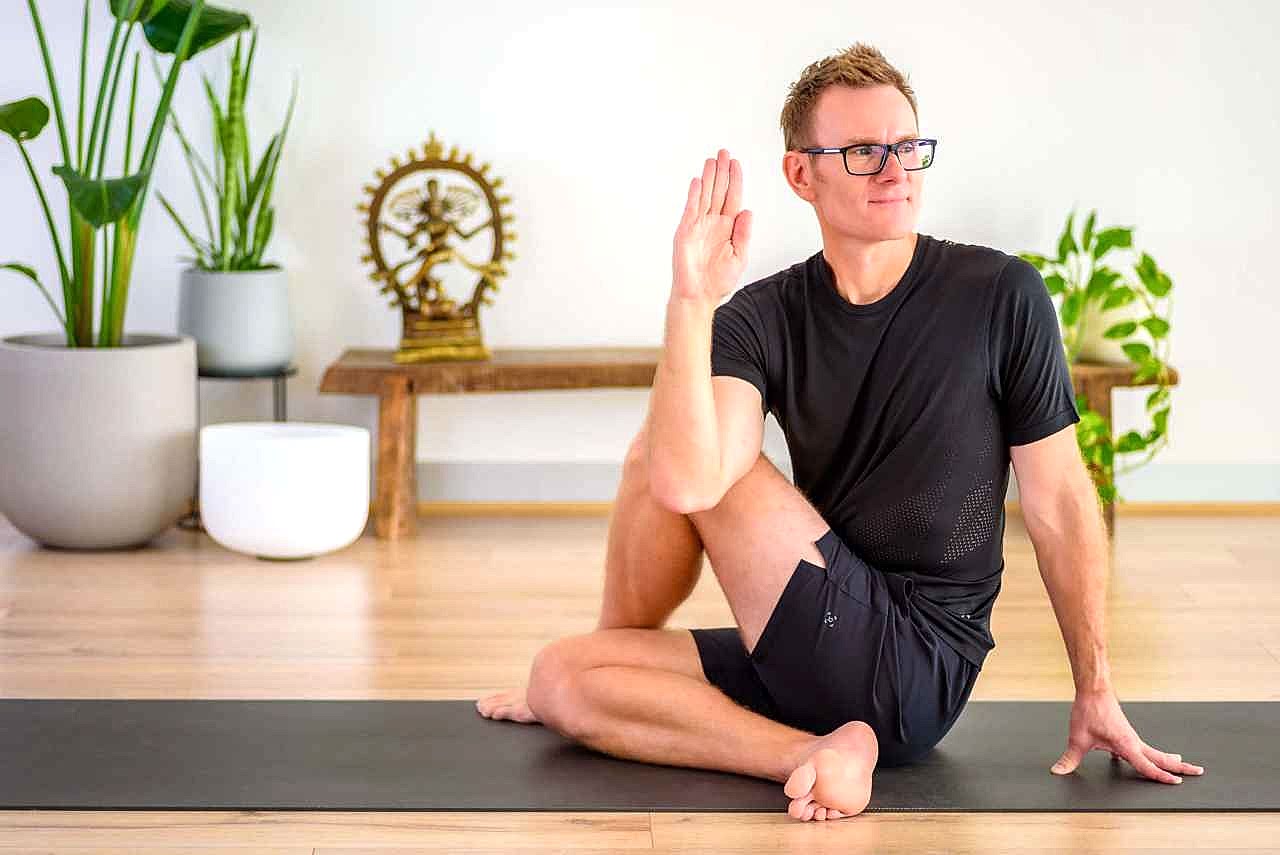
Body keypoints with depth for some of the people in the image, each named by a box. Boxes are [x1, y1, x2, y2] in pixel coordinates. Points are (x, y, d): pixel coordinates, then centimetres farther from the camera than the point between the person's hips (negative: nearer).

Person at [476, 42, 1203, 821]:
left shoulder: (1001, 297, -7)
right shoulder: (763, 317, 0)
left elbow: (1058, 502, -1)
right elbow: (688, 484, -19)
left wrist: (1096, 693, 1)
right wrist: (691, 303, -27)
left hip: (917, 669, -5)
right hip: (822, 662, 5)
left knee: (652, 450, -12)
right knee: (561, 676, -8)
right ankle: (814, 754, -12)